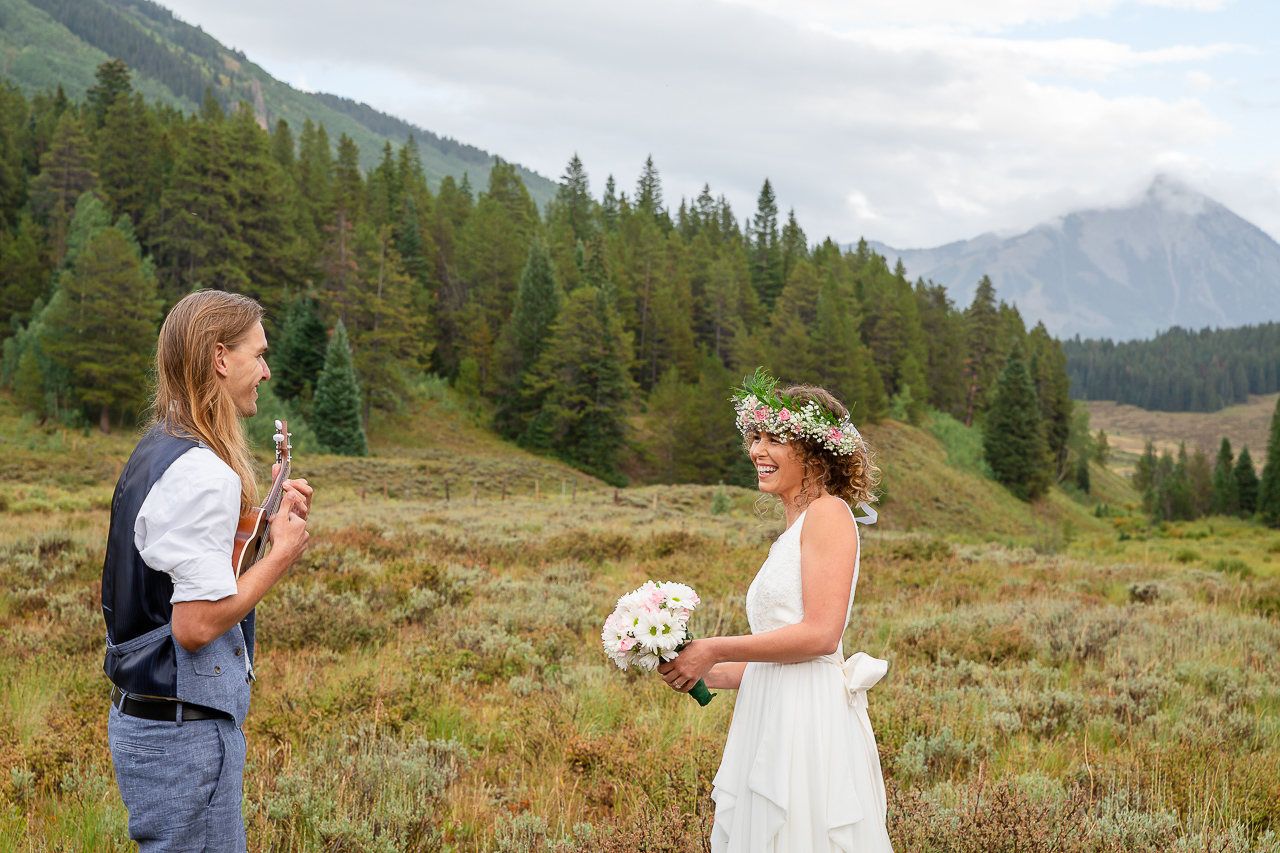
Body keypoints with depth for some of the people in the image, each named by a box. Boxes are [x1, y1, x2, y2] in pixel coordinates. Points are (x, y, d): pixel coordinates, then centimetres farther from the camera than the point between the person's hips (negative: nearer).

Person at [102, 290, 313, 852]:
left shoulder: (155, 450, 11)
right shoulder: (204, 474, -20)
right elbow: (196, 624, -23)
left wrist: (270, 521, 7)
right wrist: (282, 553, -12)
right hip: (184, 730, -10)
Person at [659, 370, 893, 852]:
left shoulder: (829, 513, -6)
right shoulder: (793, 531, 20)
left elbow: (820, 635, -16)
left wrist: (716, 651, -10)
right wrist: (709, 675, 9)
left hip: (810, 721, -9)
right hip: (773, 724, 9)